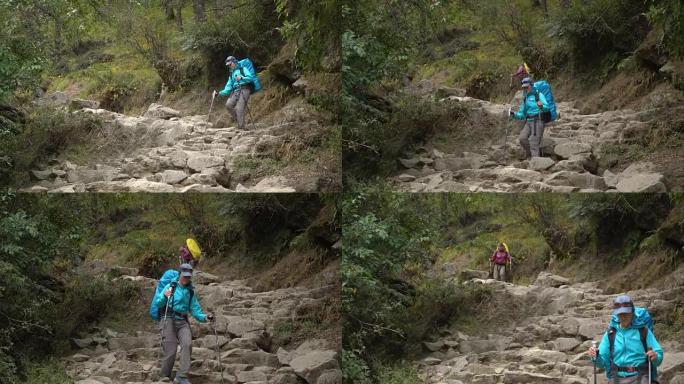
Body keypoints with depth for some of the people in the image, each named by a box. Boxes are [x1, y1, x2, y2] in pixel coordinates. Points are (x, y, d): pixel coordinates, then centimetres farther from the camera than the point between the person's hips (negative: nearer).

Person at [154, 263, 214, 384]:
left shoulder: (190, 292, 17)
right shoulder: (171, 287, 3)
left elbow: (195, 310, 15)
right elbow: (158, 304, -1)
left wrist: (204, 317, -5)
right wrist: (164, 296, -22)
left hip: (183, 322, 4)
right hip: (169, 320, -4)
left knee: (187, 344, -24)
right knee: (171, 351, -12)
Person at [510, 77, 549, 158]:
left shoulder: (539, 95, 0)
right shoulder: (525, 99, 19)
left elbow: (546, 107, -14)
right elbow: (521, 115, 19)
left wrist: (541, 106, -38)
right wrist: (514, 114, -2)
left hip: (538, 121, -6)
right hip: (528, 122, 6)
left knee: (534, 143, -16)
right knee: (522, 138, -16)